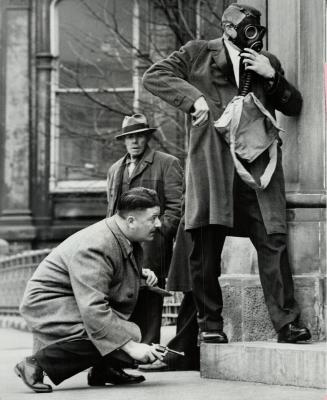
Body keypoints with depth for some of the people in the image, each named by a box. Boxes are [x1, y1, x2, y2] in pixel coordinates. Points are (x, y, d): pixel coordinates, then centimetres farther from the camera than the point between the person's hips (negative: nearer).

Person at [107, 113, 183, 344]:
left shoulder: (167, 164, 5)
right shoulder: (115, 169, 24)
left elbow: (176, 205, -1)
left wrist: (157, 233, -10)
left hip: (150, 245, -5)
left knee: (148, 301, -7)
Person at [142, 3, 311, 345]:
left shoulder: (267, 62, 22)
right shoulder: (197, 54, 12)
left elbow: (294, 107, 20)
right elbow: (154, 76, 5)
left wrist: (271, 77, 3)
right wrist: (193, 97, -8)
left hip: (257, 164, 2)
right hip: (211, 160, -2)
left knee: (273, 241, -9)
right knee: (206, 249, -2)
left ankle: (287, 322, -10)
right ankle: (210, 325, 7)